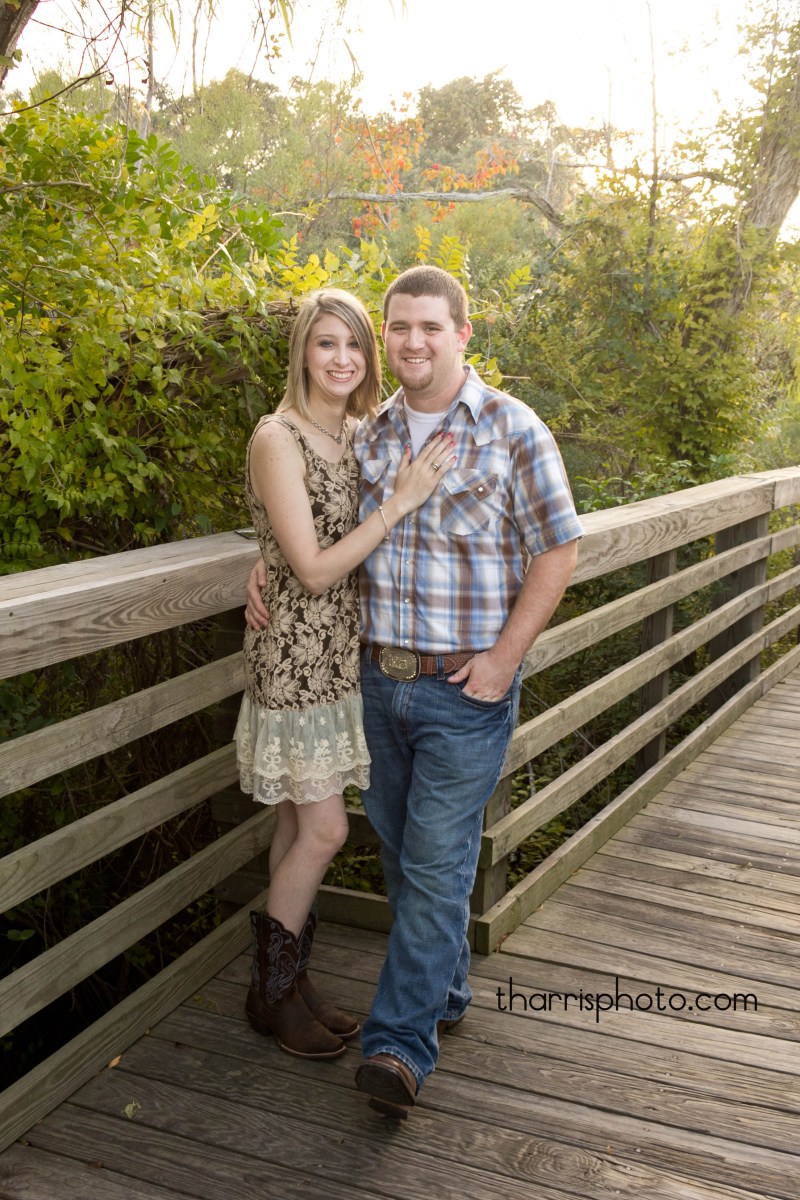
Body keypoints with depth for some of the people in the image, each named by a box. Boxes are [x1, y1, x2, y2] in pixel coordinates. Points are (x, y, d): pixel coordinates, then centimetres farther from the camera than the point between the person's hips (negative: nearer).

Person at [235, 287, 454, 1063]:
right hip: (294, 655, -7)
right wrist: (400, 502, -20)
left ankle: (288, 982, 28)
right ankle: (271, 990, 17)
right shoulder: (278, 439, -15)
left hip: (341, 653, 7)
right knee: (323, 829, -3)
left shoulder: (359, 434, 8)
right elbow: (314, 568, -19)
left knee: (299, 825, 14)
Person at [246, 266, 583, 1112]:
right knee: (399, 848, 16)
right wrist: (264, 570, 3)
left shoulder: (513, 431, -9)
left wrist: (503, 658, -13)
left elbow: (557, 551, -7)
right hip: (379, 677, 6)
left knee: (437, 861, -3)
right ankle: (444, 992, 36)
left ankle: (400, 1044, 4)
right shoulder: (366, 435, 7)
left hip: (466, 690, -5)